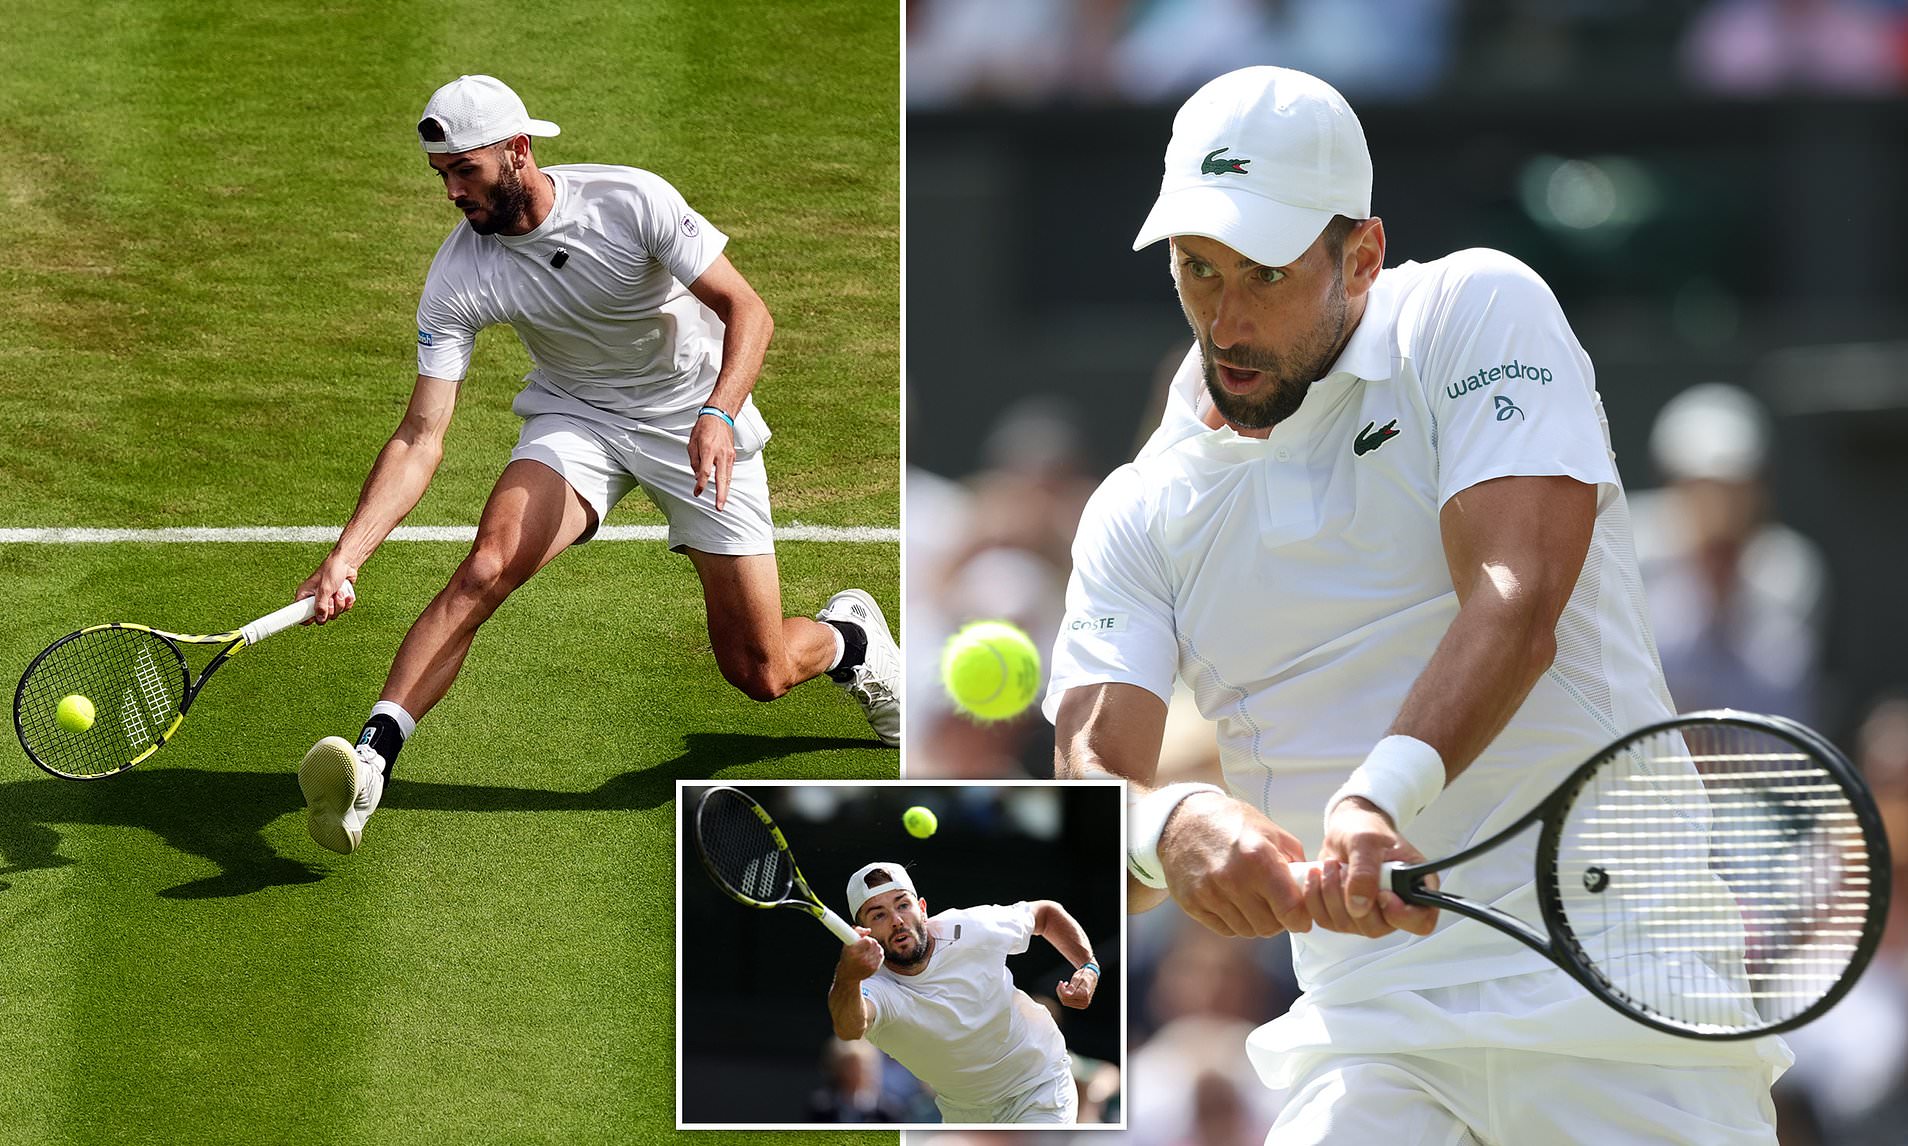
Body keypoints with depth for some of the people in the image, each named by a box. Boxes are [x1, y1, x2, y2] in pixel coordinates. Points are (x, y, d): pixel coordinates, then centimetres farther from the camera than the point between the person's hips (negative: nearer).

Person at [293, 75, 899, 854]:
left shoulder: (632, 202, -23)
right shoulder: (460, 274, -17)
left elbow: (746, 309, -19)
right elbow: (421, 437, -19)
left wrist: (719, 414, -38)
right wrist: (347, 554, -32)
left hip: (699, 426, -1)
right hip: (576, 417, 1)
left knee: (761, 674, 0)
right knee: (485, 568, -30)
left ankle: (849, 636, 36)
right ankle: (370, 759, -38)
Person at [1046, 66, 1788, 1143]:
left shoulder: (1479, 312, -1)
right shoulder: (1138, 515, 10)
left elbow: (1518, 606, -16)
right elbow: (1091, 770, -2)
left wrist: (1381, 797, -33)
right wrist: (1170, 828, -27)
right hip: (1370, 1036, 3)